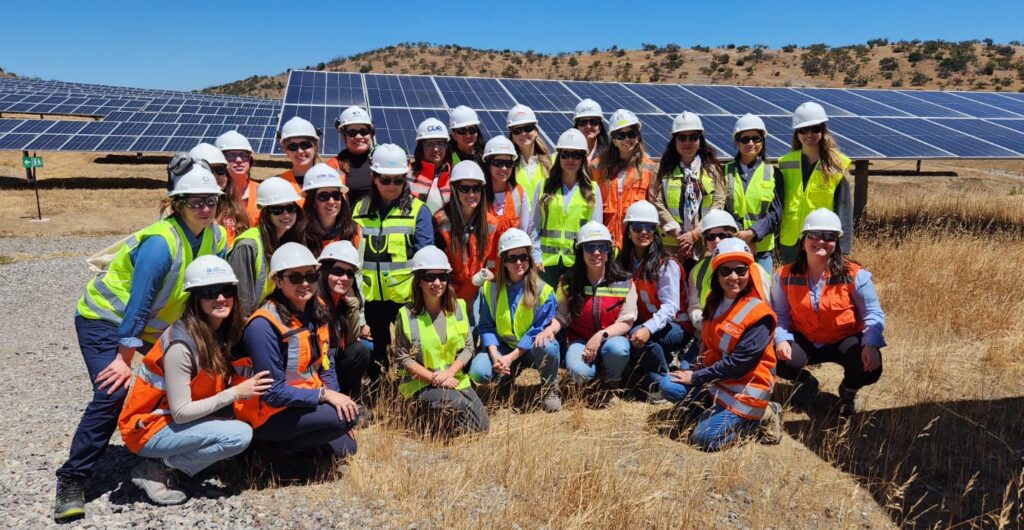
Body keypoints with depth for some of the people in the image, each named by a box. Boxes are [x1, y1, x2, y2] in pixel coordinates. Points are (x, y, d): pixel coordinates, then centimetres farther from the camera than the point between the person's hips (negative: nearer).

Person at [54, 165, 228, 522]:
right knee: (113, 394, -21)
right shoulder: (160, 242, -30)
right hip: (105, 319, -7)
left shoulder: (217, 238, -9)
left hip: (151, 329, 8)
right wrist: (124, 359, -25)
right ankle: (71, 481, -9)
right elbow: (138, 305, -28)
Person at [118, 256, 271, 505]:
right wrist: (236, 393, -22)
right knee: (240, 435, -22)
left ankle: (166, 462, 4)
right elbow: (181, 413, -24)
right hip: (147, 429, -8)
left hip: (174, 421, 8)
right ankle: (157, 469, -6)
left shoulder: (220, 333, -1)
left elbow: (213, 386, 5)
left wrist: (245, 385, -11)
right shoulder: (181, 344, -25)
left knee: (243, 421, -8)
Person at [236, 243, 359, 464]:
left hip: (305, 402, 8)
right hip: (267, 414, -8)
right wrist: (324, 395, -25)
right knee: (349, 415, -22)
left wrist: (337, 400, -3)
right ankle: (270, 450, -9)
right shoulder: (264, 325, -23)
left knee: (345, 447, 5)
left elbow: (325, 365, 8)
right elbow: (272, 392, -23)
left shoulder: (316, 310, 0)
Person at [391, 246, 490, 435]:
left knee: (481, 426, -8)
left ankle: (437, 413, 16)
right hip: (421, 383, -5)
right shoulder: (407, 315, -7)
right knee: (456, 403, -33)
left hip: (455, 379, 5)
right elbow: (402, 357, -7)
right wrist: (433, 377, -16)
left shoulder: (458, 307, 3)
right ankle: (426, 415, -1)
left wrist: (449, 373, -13)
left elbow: (468, 347, 3)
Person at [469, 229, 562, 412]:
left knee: (546, 346, -37)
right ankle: (507, 377, 11)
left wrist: (511, 357, -22)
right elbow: (486, 326, -2)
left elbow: (538, 329, -15)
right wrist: (494, 355, -20)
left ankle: (549, 387, -5)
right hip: (502, 347, 2)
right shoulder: (490, 288, -2)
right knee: (478, 372, -25)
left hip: (531, 349, -2)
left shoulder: (543, 290, -11)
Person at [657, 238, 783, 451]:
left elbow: (740, 363, -23)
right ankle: (716, 412, 1)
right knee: (669, 385, -11)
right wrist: (690, 369, -3)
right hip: (714, 377, 7)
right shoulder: (715, 302, 5)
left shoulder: (759, 314, -19)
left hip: (746, 387, -7)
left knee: (706, 438, -17)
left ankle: (760, 417, 3)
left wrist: (696, 378, -17)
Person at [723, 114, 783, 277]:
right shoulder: (726, 171, 8)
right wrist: (738, 236, -12)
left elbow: (776, 214, 2)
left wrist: (752, 233, -13)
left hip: (763, 249, 0)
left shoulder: (773, 173, 8)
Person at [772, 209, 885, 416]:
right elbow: (780, 314, -3)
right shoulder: (786, 276, -9)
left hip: (845, 339, -1)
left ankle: (848, 391, 15)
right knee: (779, 360, -27)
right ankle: (805, 383, 14)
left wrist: (871, 344, -26)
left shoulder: (854, 275, -14)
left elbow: (872, 314, -10)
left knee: (870, 368, -27)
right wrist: (782, 339, -22)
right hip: (804, 340, 1)